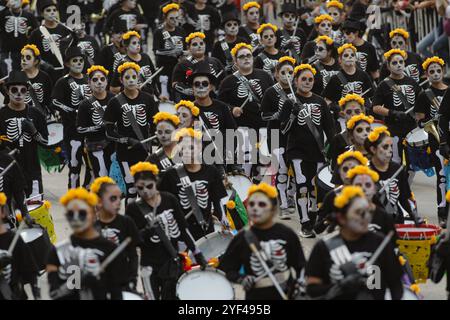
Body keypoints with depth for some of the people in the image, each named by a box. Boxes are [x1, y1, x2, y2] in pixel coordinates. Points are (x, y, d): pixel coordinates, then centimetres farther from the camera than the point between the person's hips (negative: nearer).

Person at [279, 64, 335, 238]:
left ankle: (313, 221, 20)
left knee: (316, 188, 5)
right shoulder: (290, 102, 0)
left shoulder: (320, 102, 10)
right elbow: (284, 129, -5)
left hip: (317, 152, 4)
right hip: (297, 151, -4)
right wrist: (293, 114, -20)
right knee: (302, 188, -11)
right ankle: (305, 225, -6)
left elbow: (329, 127, 15)